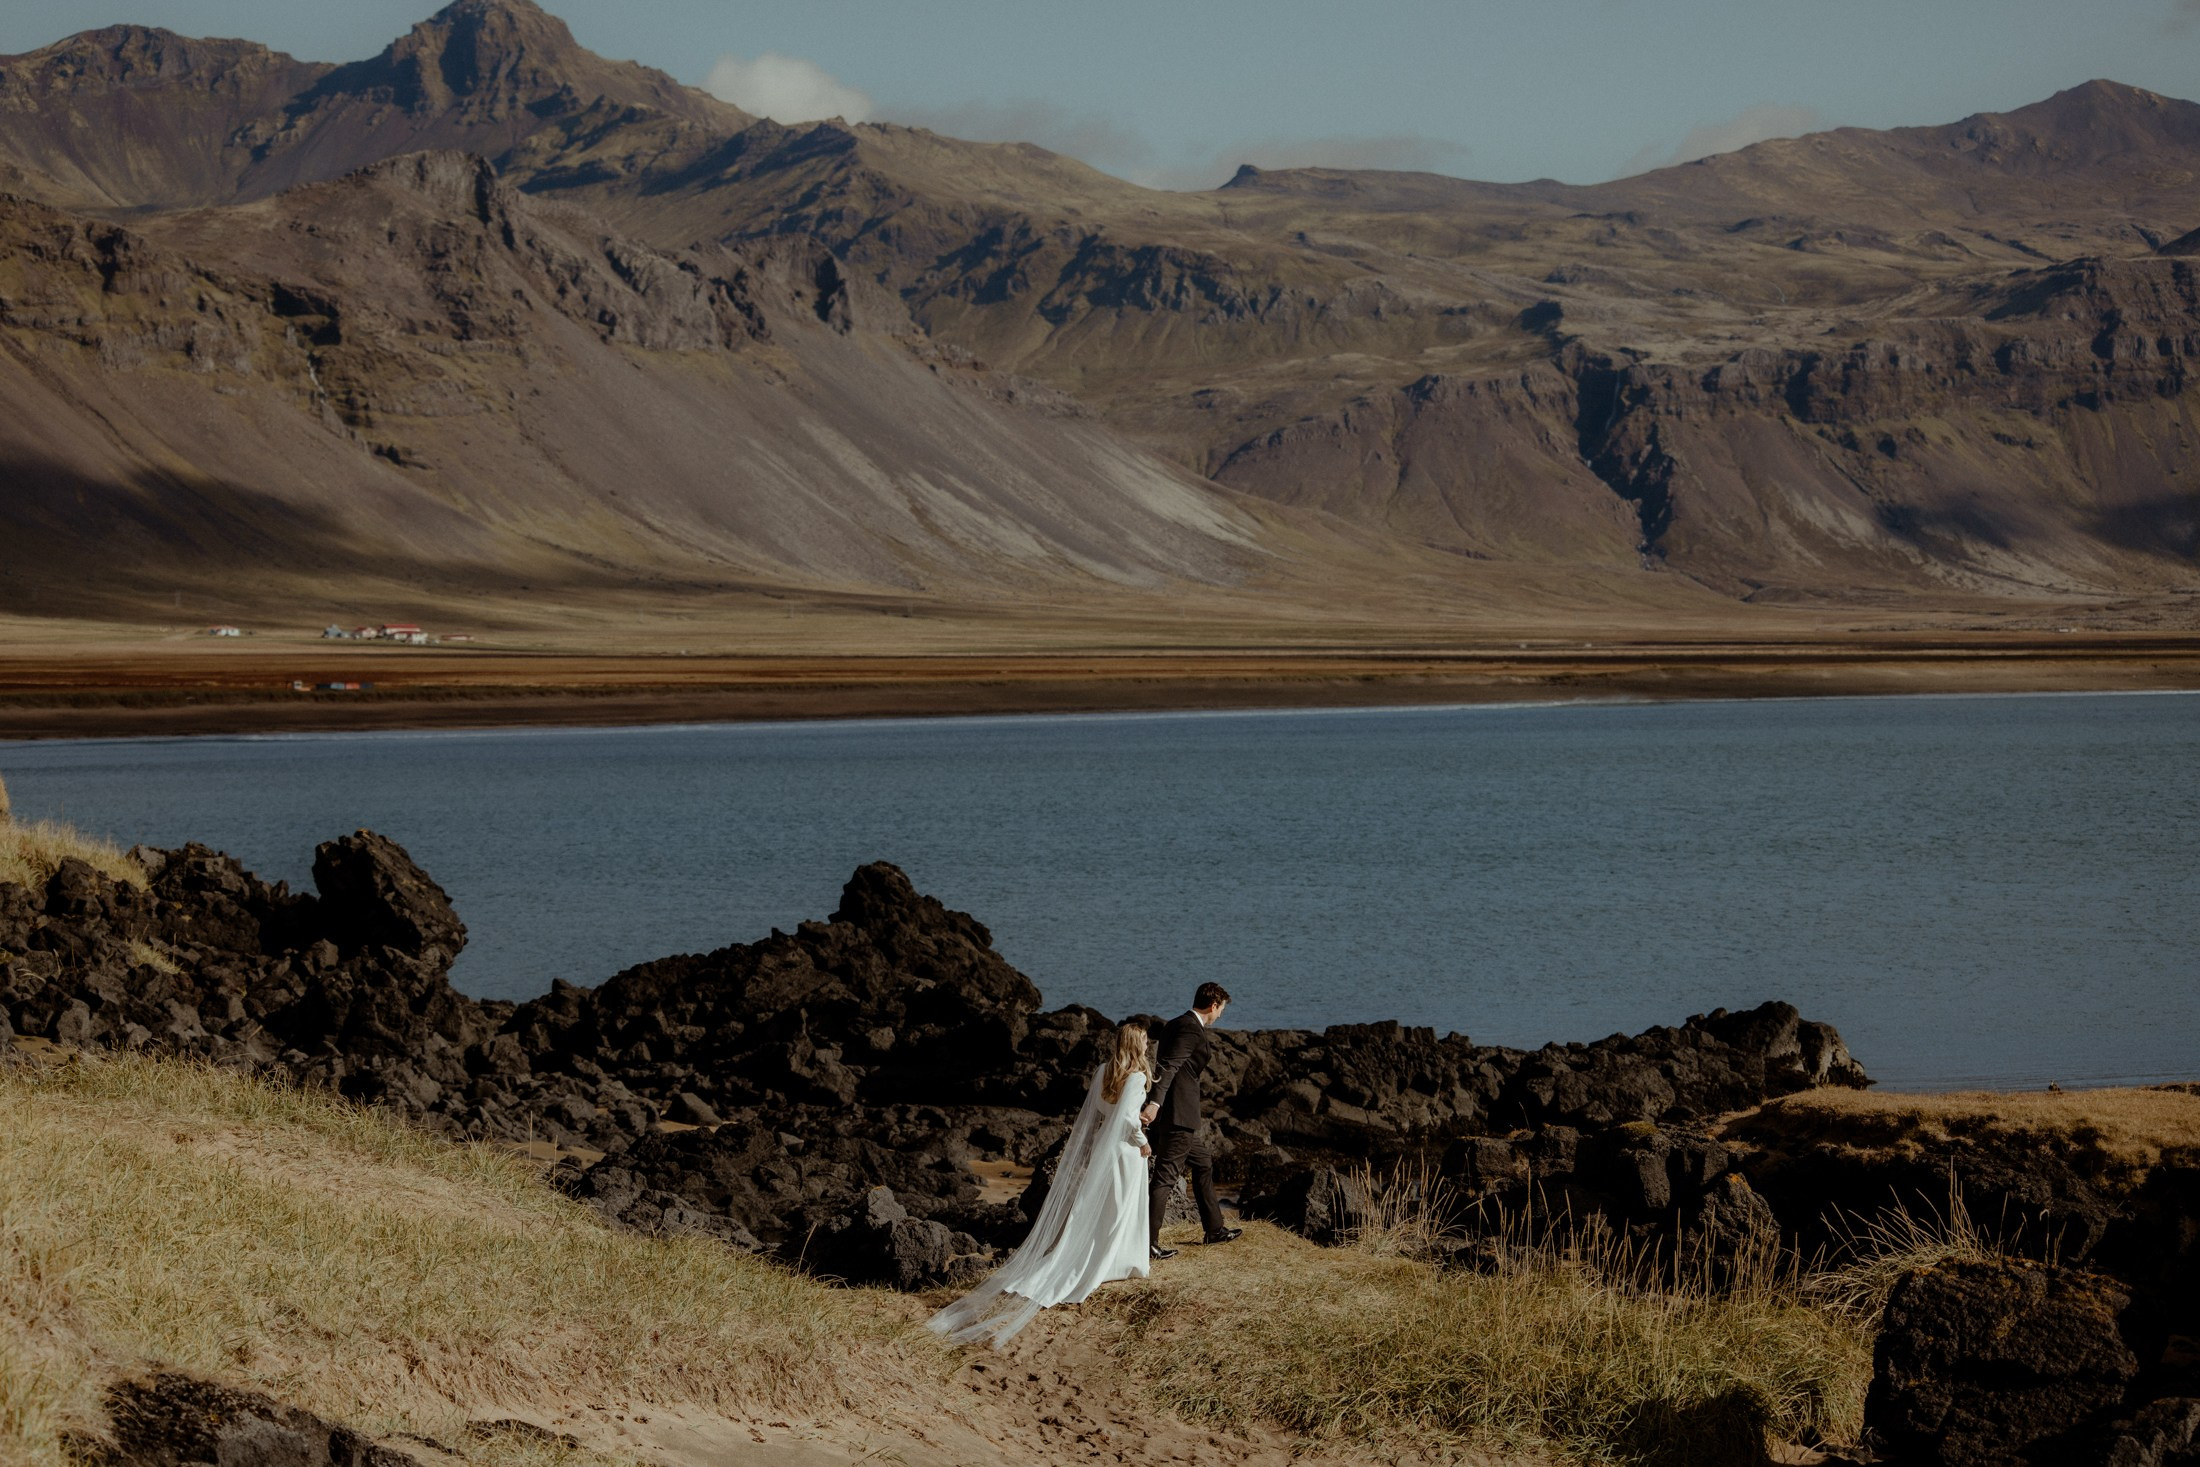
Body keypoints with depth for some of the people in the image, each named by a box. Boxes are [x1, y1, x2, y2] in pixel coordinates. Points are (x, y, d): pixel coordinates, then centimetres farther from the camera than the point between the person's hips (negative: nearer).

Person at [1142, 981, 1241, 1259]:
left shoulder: (1177, 1025, 16)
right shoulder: (1192, 1030, -15)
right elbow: (1169, 1066, -28)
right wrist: (1155, 1103, -38)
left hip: (1175, 1115, 11)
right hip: (1178, 1115, -11)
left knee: (1203, 1164, 23)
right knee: (1165, 1177, -9)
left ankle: (1214, 1229, 33)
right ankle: (1149, 1244, -9)